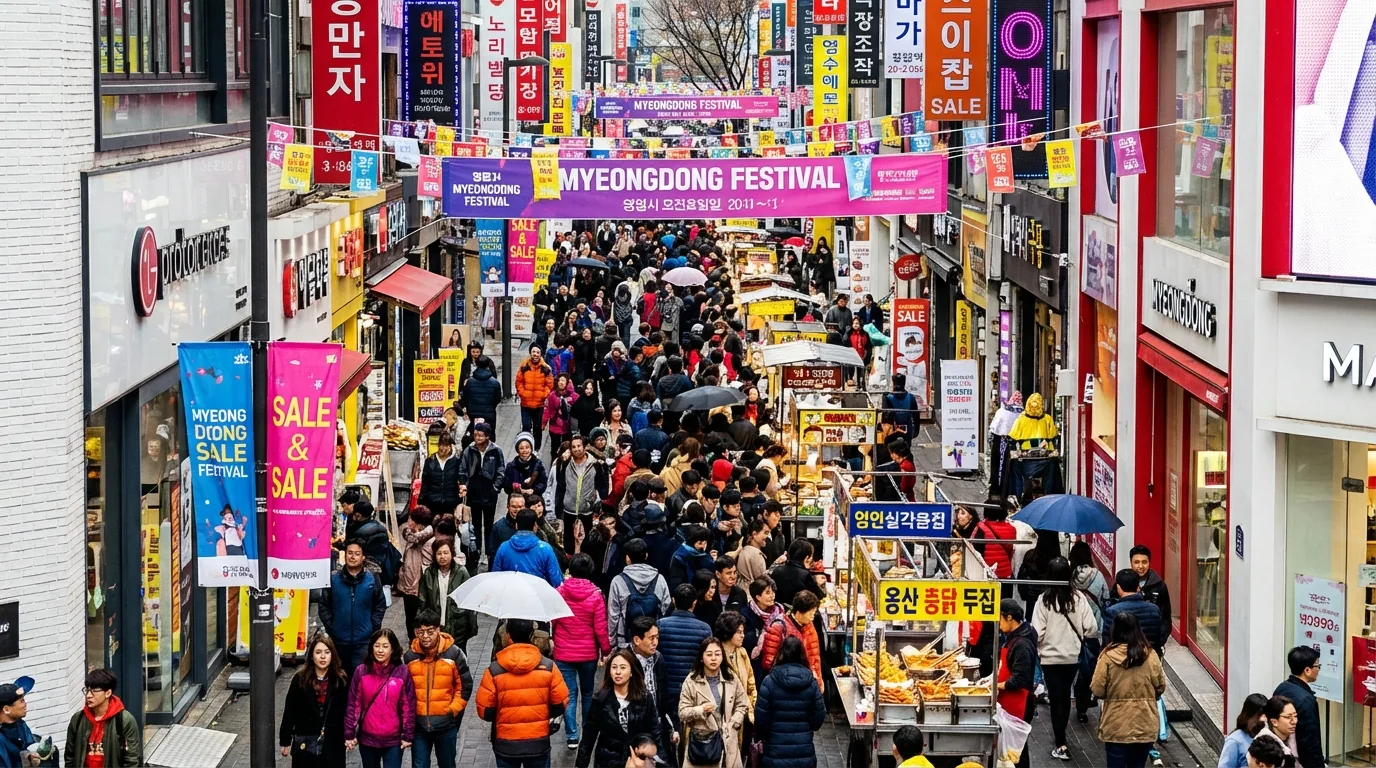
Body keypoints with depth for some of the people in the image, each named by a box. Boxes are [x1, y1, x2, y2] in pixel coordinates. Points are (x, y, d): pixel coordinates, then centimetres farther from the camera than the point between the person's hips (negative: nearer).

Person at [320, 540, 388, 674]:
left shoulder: (372, 580, 0)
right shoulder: (333, 579, 1)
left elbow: (380, 606, 6)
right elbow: (324, 606, 4)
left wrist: (373, 628, -2)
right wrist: (330, 628, -1)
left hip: (363, 641, -2)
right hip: (339, 640, 2)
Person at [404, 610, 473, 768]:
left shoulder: (453, 654, -7)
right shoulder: (409, 657, -2)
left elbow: (465, 684, 0)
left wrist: (453, 709, -6)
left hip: (446, 724, -1)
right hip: (418, 724, 1)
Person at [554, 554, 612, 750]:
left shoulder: (560, 592, -9)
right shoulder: (595, 595, -13)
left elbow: (552, 622, 1)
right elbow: (600, 628, -11)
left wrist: (552, 644, 15)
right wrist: (606, 650, 3)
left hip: (563, 653, 0)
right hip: (588, 653, 0)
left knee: (569, 694, 5)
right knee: (587, 692, 18)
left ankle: (572, 736, -1)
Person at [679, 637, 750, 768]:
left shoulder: (731, 679, 5)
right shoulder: (692, 681, -4)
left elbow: (742, 705, 13)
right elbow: (682, 712, -5)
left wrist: (733, 724, -2)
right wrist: (701, 710, -23)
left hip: (727, 740, 3)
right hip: (701, 741, -3)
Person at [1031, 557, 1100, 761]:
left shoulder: (1044, 600, -16)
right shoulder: (1078, 598, -9)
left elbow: (1037, 632, -17)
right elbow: (1091, 628, -9)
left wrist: (1037, 647, 4)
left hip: (1051, 656, -3)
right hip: (1073, 655, 3)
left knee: (1057, 698, 4)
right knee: (1065, 695, 21)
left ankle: (1061, 745, -1)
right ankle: (1060, 734, 38)